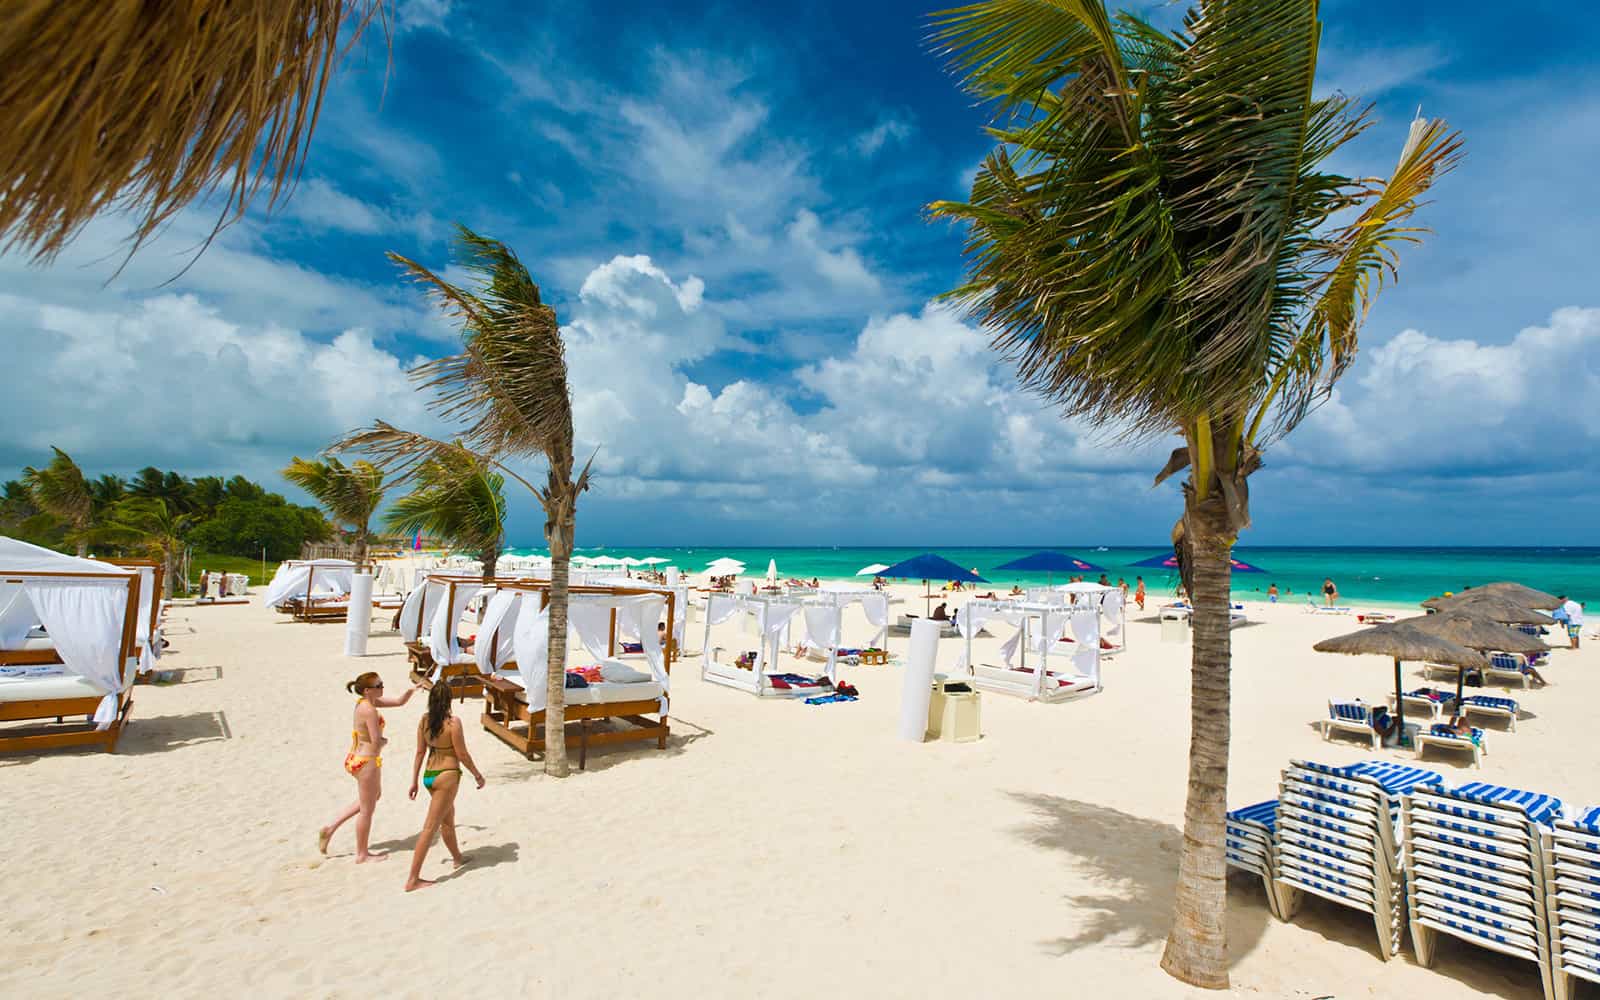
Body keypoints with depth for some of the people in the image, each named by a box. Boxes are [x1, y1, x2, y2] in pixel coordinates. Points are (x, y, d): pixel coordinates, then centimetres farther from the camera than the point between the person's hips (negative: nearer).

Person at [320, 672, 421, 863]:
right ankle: (362, 854, 23)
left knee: (374, 796, 29)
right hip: (366, 761, -10)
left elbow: (399, 701, 11)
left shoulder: (365, 702, 4)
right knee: (367, 808, 7)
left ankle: (331, 828, 31)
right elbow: (376, 741, -24)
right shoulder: (369, 710, -24)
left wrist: (410, 690, -6)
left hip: (358, 758, 10)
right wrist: (385, 740, -3)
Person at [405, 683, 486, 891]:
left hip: (429, 775, 7)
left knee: (448, 819, 24)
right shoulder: (453, 722, -19)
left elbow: (420, 752, 5)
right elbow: (462, 754, -13)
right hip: (447, 776, -7)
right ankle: (413, 879, 3)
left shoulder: (424, 720, 0)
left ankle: (458, 858, 43)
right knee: (430, 827, -1)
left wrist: (414, 781, 13)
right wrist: (477, 774, 0)